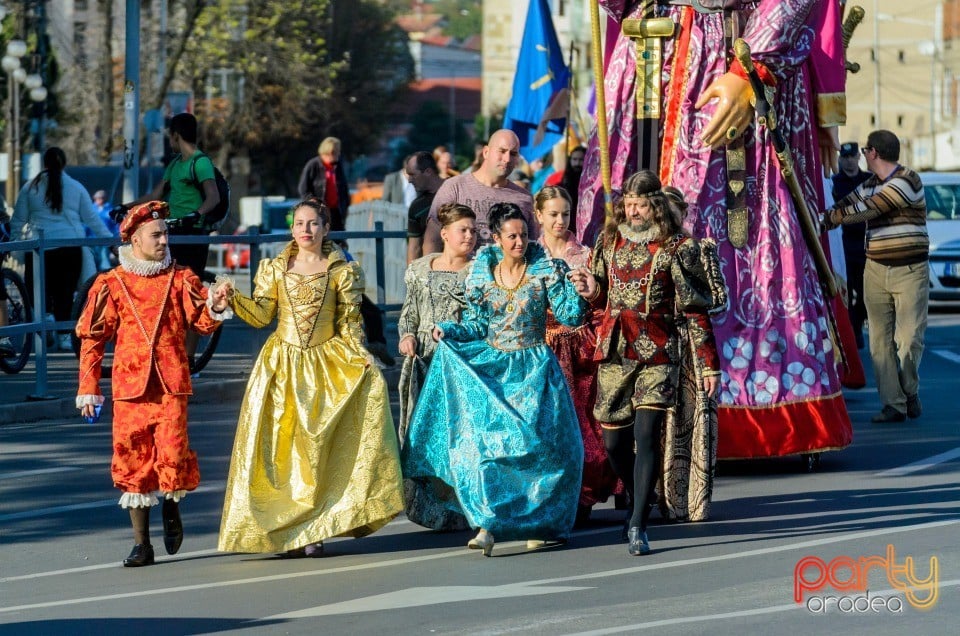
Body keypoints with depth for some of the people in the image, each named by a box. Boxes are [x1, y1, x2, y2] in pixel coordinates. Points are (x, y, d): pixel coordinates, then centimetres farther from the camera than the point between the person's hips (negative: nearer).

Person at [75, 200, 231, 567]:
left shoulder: (180, 280, 8)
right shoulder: (111, 285, 5)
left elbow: (201, 323, 2)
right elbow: (92, 339, 8)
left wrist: (215, 309, -21)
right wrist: (88, 388, 4)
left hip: (171, 384, 0)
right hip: (130, 385, 0)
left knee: (172, 455, -13)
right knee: (132, 460, 2)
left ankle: (172, 506, 21)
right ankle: (141, 544, 11)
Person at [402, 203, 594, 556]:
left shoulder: (545, 270, -3)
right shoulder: (482, 274, 3)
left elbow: (570, 316, -6)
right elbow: (476, 326, 9)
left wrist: (579, 295, -25)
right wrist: (447, 331, -8)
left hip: (535, 370, -1)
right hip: (492, 369, 1)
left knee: (543, 441, -5)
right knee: (483, 440, -13)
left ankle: (540, 523, 13)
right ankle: (487, 525, -16)